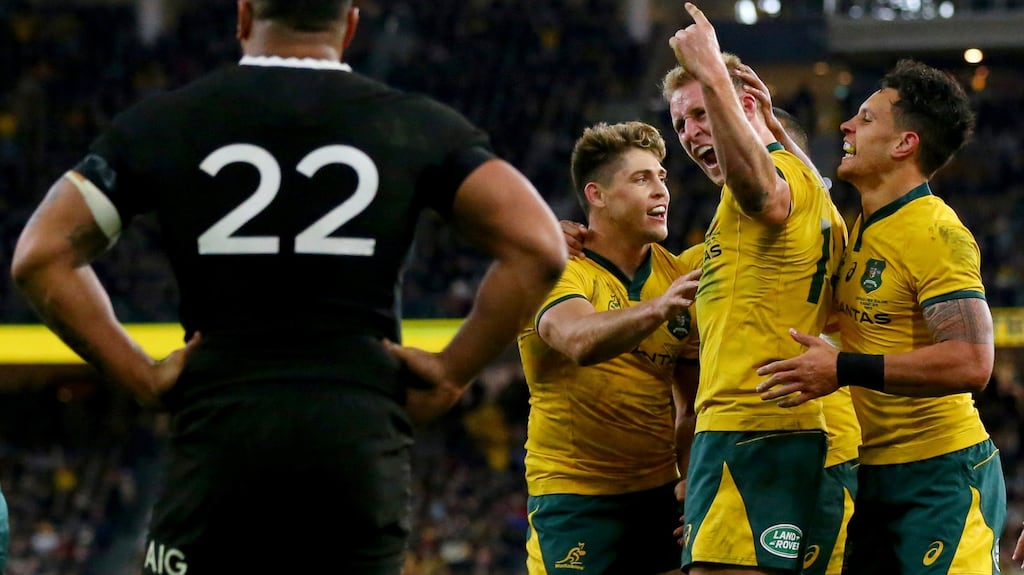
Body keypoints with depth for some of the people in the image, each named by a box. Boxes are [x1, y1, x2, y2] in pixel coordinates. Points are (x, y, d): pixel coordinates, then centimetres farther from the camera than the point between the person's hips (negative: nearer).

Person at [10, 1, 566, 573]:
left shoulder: (162, 123, 7)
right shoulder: (418, 127, 6)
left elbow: (41, 256, 2)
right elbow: (538, 249, -3)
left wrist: (142, 375, 5)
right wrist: (452, 374, 4)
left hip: (219, 427, 0)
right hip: (361, 435, 1)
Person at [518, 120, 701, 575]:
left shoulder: (678, 277, 8)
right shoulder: (558, 269, -9)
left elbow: (692, 404, 12)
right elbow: (580, 341, -32)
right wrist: (655, 309, -48)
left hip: (658, 491, 5)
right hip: (573, 493, -5)